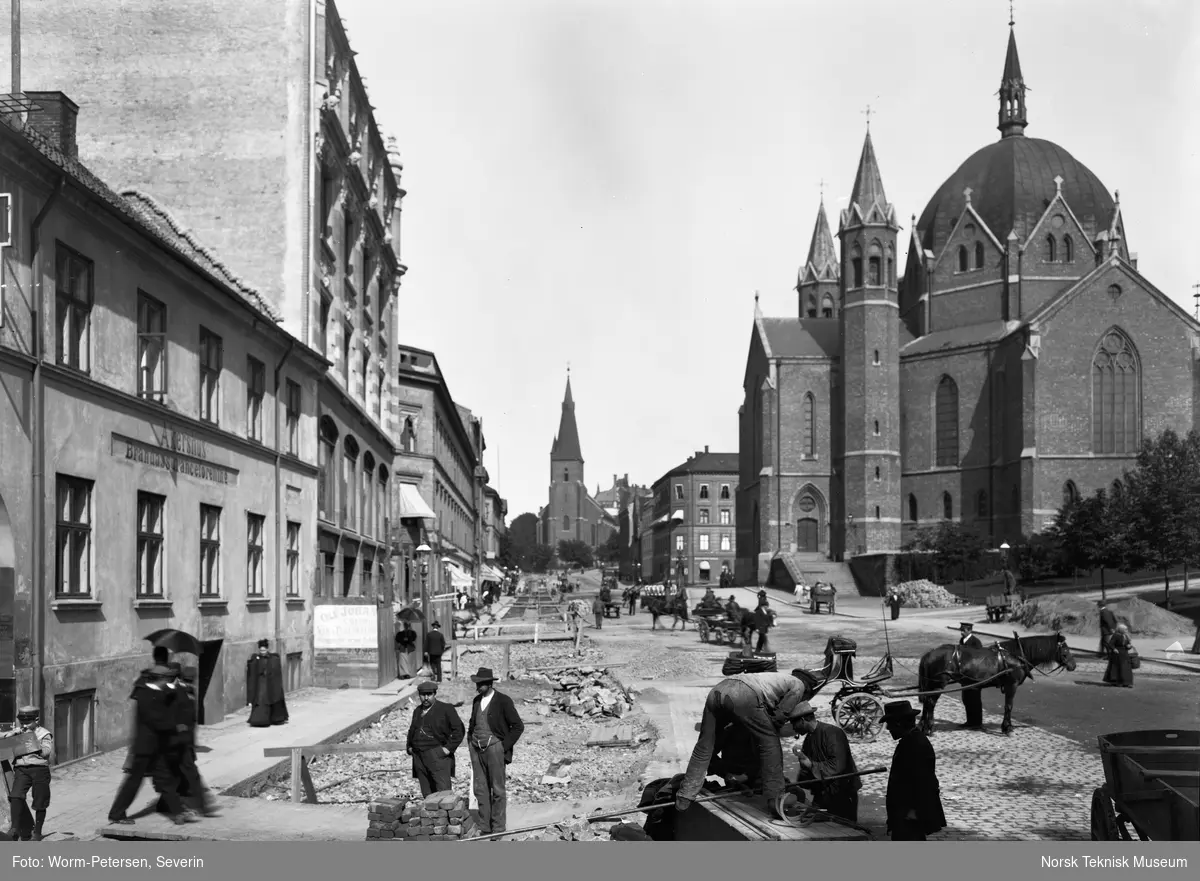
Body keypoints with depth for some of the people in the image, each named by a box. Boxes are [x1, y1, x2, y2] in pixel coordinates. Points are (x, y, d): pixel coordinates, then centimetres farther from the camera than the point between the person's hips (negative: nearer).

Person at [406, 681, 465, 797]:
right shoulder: (417, 711, 18)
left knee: (443, 792, -12)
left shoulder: (446, 709, -1)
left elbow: (459, 730, -4)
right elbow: (411, 730, 32)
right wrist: (409, 747, 18)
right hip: (419, 756, 6)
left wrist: (449, 748, -11)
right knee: (427, 794, 5)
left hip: (438, 755, -6)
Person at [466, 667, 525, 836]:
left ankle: (498, 829, 6)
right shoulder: (476, 700, 10)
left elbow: (518, 726, -8)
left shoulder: (503, 701, -9)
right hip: (477, 749, 6)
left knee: (497, 790, 0)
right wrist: (471, 743, 12)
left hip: (494, 748, -6)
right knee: (480, 789, 6)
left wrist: (504, 747, -10)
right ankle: (484, 828, 11)